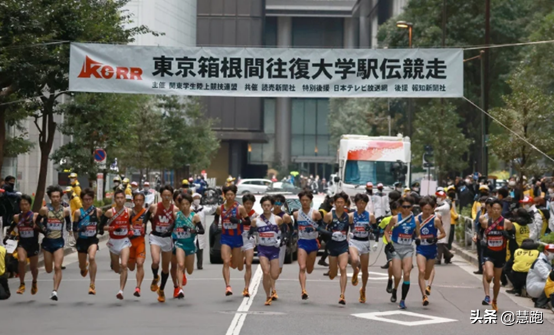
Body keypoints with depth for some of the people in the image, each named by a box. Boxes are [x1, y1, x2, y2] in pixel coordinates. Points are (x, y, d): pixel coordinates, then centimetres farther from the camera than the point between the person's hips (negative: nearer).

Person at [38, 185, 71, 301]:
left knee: (57, 267, -15)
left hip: (59, 241, 0)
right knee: (48, 270, 9)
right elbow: (38, 221, 8)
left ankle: (55, 291, -16)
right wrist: (43, 228, -9)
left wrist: (68, 228, 1)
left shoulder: (65, 211, -1)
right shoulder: (45, 210, -5)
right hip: (47, 241, 0)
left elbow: (68, 221, 18)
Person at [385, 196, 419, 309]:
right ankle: (394, 290, 29)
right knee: (398, 276, -5)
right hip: (396, 248, -1)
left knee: (406, 274, -12)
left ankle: (403, 300, -5)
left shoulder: (415, 220, 3)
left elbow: (418, 235, 14)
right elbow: (387, 231, 6)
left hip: (408, 249, 1)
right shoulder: (395, 219, -3)